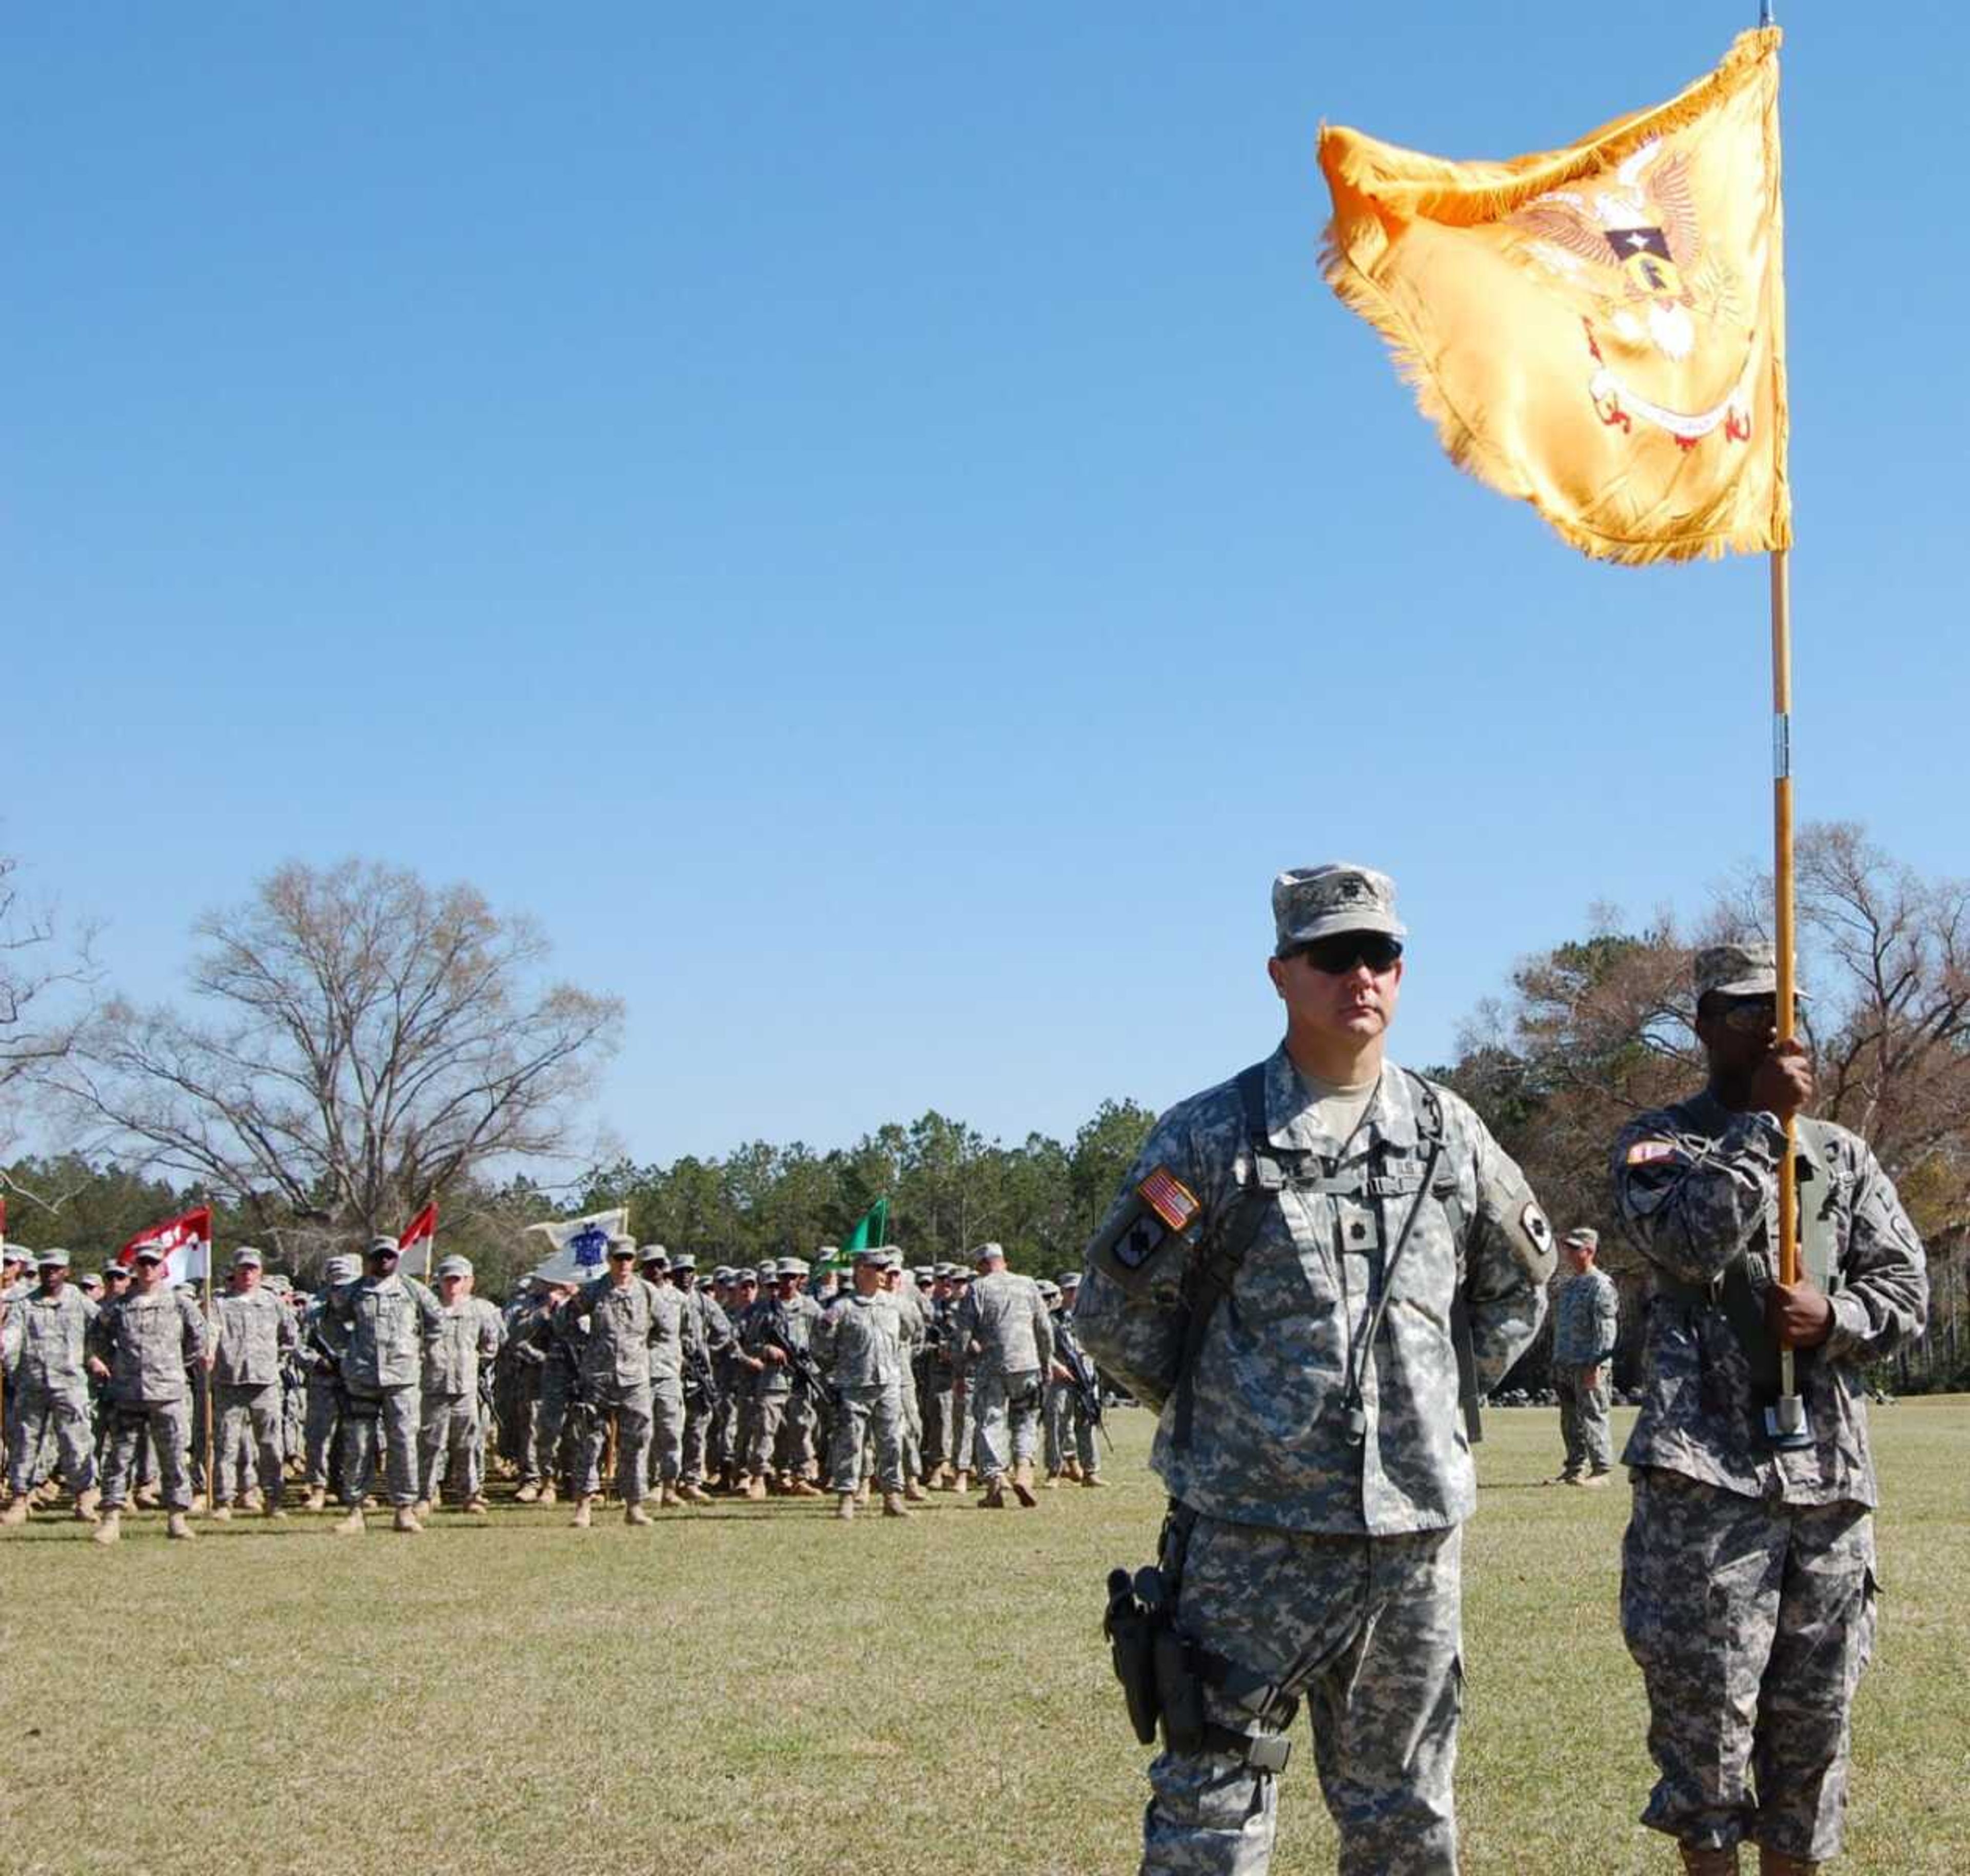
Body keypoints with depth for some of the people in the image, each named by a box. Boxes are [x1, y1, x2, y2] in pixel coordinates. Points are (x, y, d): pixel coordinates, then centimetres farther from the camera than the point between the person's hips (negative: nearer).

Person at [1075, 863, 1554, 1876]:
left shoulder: (1451, 1135, 8)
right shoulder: (1207, 1138, -3)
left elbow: (1517, 1289, 22)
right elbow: (1112, 1314, 2)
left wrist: (1438, 1395, 13)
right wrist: (1212, 1414, 2)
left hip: (1416, 1532, 4)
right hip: (1248, 1535, -3)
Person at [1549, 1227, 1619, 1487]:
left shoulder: (1600, 1285, -9)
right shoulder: (1568, 1286, 19)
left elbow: (1606, 1329, -16)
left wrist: (1596, 1365, -21)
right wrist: (1557, 1363, 18)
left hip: (1589, 1366, -9)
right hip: (1565, 1364, 9)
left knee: (1592, 1417, -8)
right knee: (1570, 1421, 11)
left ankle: (1601, 1470, -6)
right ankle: (1575, 1468, 17)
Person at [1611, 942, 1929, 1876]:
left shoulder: (1843, 1155, 15)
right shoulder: (1658, 1141, 3)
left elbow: (1907, 1286, 10)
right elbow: (1688, 1243, -16)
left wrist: (1835, 1316, -10)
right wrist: (1764, 1123, -12)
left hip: (1829, 1467, 4)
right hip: (1706, 1468, -4)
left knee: (1815, 1710, 9)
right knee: (1704, 1696, -3)